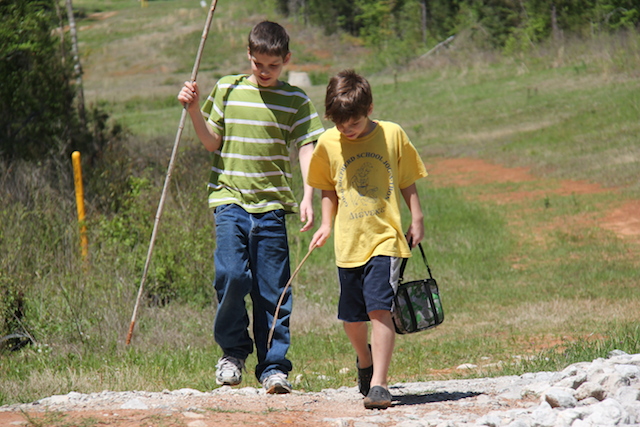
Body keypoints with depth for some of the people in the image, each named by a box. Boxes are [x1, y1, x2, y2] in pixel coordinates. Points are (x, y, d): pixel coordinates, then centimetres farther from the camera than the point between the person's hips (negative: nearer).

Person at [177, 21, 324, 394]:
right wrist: (194, 110, -4)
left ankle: (274, 366, 9)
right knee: (232, 275, -15)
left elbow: (306, 149, 1)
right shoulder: (227, 90, 7)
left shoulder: (296, 100, 5)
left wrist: (308, 198, -10)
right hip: (230, 198, 0)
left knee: (272, 289, 0)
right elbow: (213, 142, 11)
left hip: (272, 203, 0)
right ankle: (233, 350, 7)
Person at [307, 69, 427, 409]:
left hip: (385, 238, -3)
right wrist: (326, 224, 6)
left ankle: (379, 383, -17)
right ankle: (365, 360, 41)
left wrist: (417, 220, 4)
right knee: (352, 317, 11)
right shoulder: (328, 144, 2)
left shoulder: (392, 135, -2)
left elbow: (407, 182, 9)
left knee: (379, 307, -17)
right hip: (348, 242, 3)